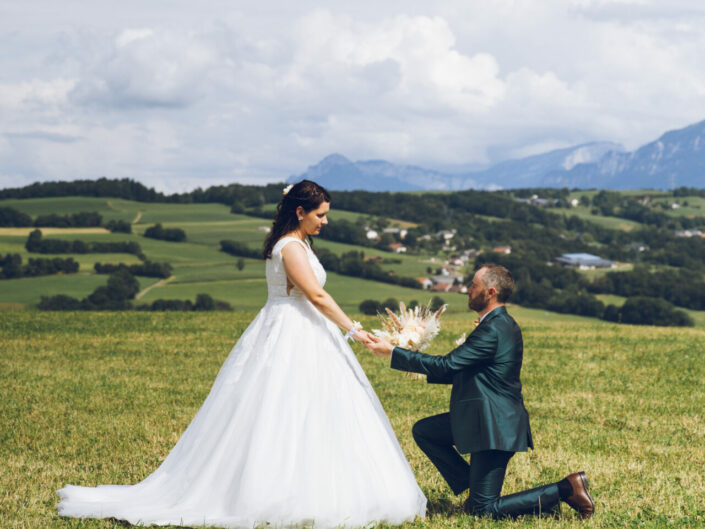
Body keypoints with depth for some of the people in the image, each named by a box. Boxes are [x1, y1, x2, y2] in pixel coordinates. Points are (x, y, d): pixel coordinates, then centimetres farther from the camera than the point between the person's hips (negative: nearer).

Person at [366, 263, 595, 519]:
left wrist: (392, 352, -13)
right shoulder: (502, 324, 12)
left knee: (483, 510, -6)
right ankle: (475, 488, 13)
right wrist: (423, 368, 12)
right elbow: (460, 371, 18)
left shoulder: (493, 330, -21)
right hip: (486, 419, 10)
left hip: (495, 426, -10)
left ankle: (565, 489, -6)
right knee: (423, 431, 14)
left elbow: (447, 365, -20)